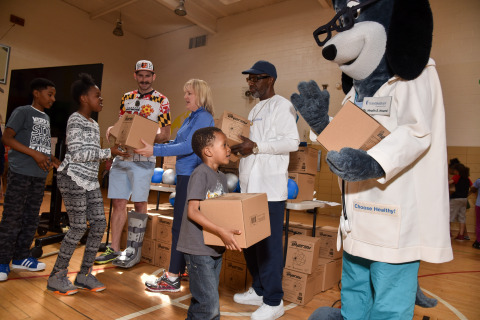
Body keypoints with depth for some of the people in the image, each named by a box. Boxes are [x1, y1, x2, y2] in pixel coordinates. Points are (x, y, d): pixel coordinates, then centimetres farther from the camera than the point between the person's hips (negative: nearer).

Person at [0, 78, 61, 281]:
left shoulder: (46, 118, 17)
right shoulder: (22, 112, -3)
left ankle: (21, 257, 22)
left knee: (31, 219, 10)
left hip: (39, 175, 7)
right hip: (20, 173, -7)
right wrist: (35, 154, -18)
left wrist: (52, 159, 6)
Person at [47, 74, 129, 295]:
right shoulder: (75, 120, -9)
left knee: (99, 223, 3)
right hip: (73, 178, -8)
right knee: (78, 227, -7)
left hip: (90, 180, 8)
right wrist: (108, 152, -16)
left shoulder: (94, 124, 17)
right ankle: (57, 277, 10)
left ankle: (85, 274, 15)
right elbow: (77, 153, -17)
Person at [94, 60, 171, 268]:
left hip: (143, 159, -4)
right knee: (118, 203, 7)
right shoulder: (126, 98, 16)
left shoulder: (161, 101, 1)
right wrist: (111, 130, -2)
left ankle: (134, 250, 13)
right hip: (121, 157, 5)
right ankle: (114, 249, 19)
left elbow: (165, 135, -2)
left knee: (139, 203, 1)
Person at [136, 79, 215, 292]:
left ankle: (172, 278, 4)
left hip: (192, 176, -9)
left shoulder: (204, 117, -11)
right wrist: (151, 146, 12)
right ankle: (182, 269, 29)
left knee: (180, 226, -5)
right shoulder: (190, 118, 17)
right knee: (185, 225, 16)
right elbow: (176, 143, 20)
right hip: (184, 175, 9)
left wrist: (155, 151, -22)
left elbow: (189, 146, -21)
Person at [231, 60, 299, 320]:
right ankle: (258, 290, 30)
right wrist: (241, 147, 5)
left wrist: (255, 147, -21)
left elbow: (292, 142, -17)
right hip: (250, 186, 9)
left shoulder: (281, 106, -6)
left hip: (270, 188, -9)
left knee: (268, 244, -3)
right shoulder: (256, 109, 21)